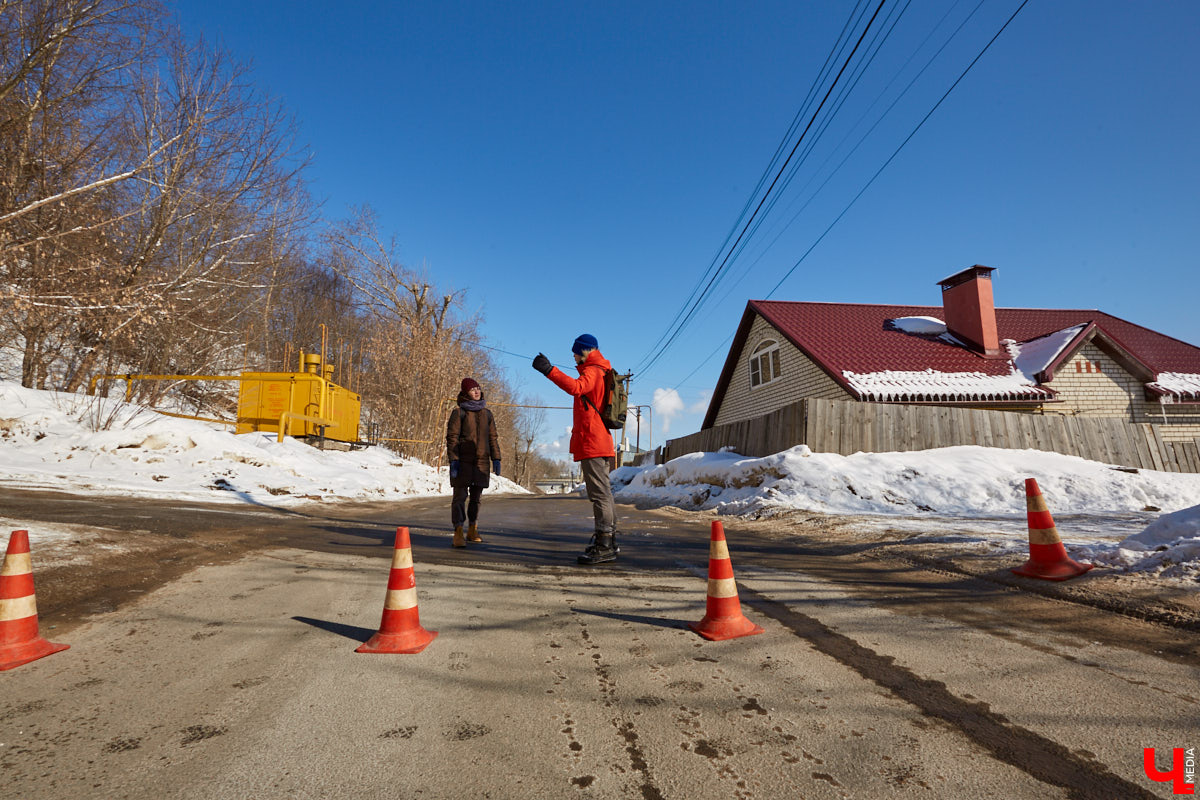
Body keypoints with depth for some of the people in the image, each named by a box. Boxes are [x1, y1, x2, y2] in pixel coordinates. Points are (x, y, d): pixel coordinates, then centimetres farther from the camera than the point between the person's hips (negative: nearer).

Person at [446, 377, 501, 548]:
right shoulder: (459, 412, 0)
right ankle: (458, 534, -7)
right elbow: (452, 437, -5)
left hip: (481, 461, 4)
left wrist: (496, 458, 9)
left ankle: (472, 530, 21)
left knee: (476, 497, 10)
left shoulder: (486, 413, 13)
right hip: (463, 461, -4)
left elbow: (492, 437, 15)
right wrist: (453, 459, -13)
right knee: (460, 495, -6)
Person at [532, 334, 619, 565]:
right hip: (601, 442, 11)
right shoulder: (601, 372, 24)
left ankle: (604, 547, -8)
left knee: (599, 494, -10)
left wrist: (550, 370, -34)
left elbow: (576, 387, -30)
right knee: (603, 493, 14)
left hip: (592, 443, -11)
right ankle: (609, 542, 21)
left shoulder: (592, 371, -8)